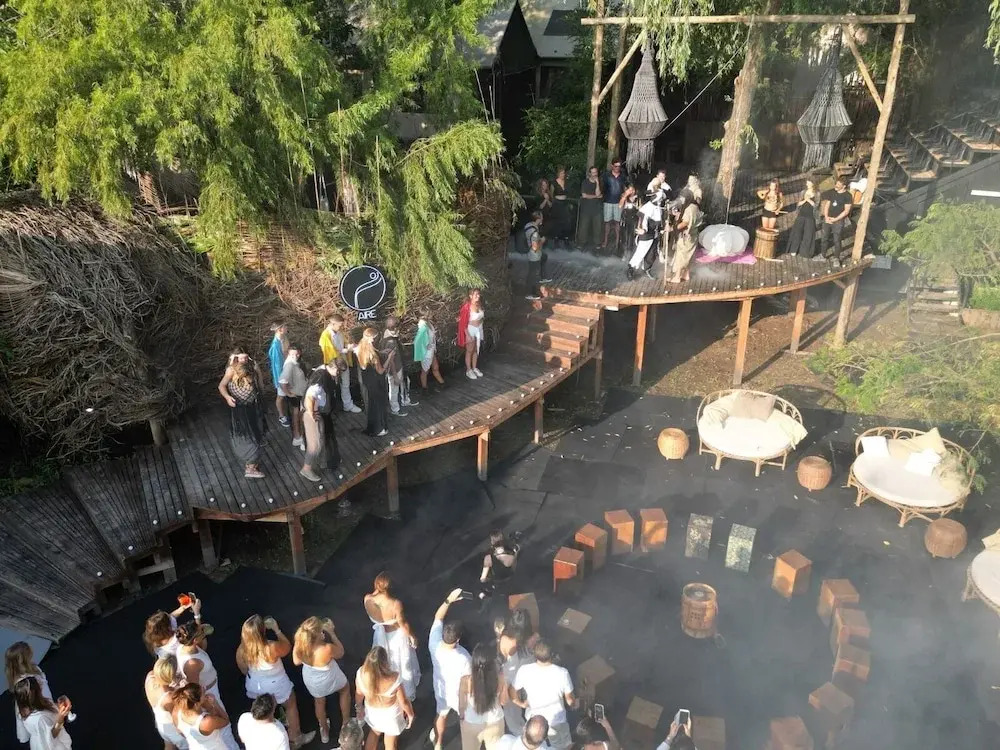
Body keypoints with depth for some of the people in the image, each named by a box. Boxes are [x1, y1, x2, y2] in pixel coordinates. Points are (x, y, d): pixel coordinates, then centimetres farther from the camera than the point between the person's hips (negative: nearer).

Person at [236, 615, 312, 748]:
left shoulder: (242, 650, -24)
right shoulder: (272, 648, -38)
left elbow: (244, 670, -4)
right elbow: (287, 647, -14)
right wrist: (276, 629, -12)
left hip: (255, 686, 4)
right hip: (276, 685, -4)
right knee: (291, 706, 24)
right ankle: (295, 738, 41)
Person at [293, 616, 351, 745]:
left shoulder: (299, 645, -32)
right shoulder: (327, 649, -44)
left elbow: (296, 661, -9)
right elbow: (340, 653, -19)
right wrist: (331, 632, -18)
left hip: (311, 681, 3)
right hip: (329, 679, -3)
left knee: (319, 700, 35)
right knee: (345, 689, 33)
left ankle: (325, 731, 60)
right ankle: (346, 723, 50)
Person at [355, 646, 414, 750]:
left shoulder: (361, 674, -31)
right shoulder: (394, 679, -39)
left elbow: (359, 694, -9)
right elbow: (404, 702, -21)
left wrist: (359, 707, 13)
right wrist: (410, 715, 0)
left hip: (371, 711, 3)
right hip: (391, 714, -3)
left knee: (374, 732, 36)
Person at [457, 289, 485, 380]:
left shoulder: (479, 305, -1)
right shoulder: (467, 306, -21)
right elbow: (463, 322, -19)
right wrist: (467, 335, -20)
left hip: (479, 329, 6)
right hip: (470, 330, -6)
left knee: (476, 350, 16)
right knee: (470, 351, 5)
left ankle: (475, 368, 30)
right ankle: (468, 371, 16)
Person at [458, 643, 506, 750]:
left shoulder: (466, 681, -31)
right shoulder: (500, 678, -27)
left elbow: (462, 706, -14)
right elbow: (503, 701, -8)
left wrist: (461, 715, 8)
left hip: (472, 724, -1)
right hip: (495, 722, 1)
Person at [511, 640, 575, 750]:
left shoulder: (524, 671, -24)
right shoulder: (562, 673, -28)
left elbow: (513, 692, -10)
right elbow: (569, 700, -13)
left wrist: (521, 703, 10)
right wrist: (573, 703, 10)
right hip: (556, 721, -2)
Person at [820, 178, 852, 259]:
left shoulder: (847, 196, -10)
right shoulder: (832, 192, 6)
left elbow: (846, 211, -11)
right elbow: (827, 205, 9)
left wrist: (835, 219, -15)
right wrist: (826, 217, -5)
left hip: (838, 221, -5)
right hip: (827, 219, 5)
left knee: (836, 240, 0)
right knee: (824, 238, 11)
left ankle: (836, 258, 11)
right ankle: (823, 256, 25)